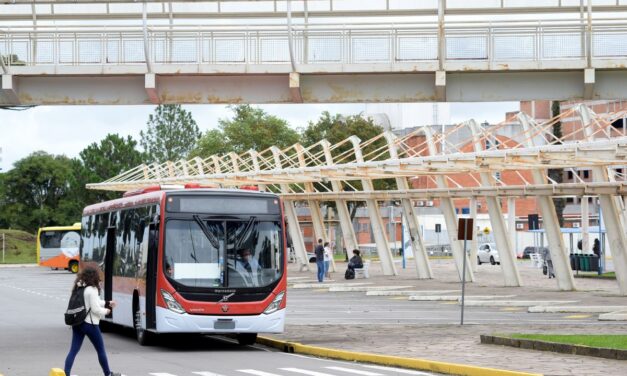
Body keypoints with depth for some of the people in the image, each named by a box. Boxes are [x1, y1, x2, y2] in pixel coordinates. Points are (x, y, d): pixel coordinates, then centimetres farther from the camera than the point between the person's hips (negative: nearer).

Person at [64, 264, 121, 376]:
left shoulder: (78, 287, 9)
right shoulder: (92, 289, -16)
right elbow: (95, 309, -17)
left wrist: (107, 303, 22)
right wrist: (105, 311, 2)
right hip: (89, 324, -7)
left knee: (73, 350, 4)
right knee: (101, 350, 10)